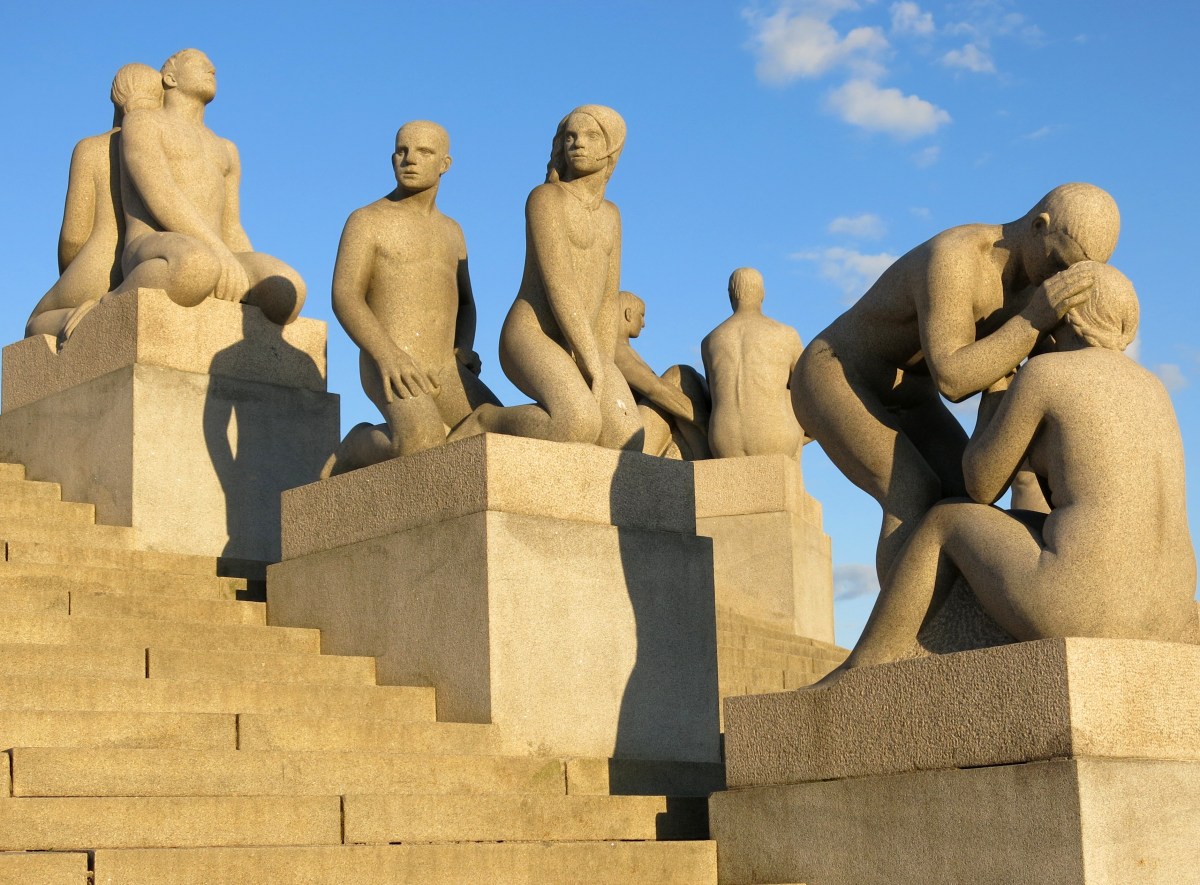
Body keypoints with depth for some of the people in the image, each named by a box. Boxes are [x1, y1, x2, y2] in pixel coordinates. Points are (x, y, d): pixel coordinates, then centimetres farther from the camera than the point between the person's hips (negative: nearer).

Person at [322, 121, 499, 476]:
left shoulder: (450, 231, 22)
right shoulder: (366, 221, 1)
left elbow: (464, 304, 27)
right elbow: (344, 298, -10)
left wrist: (463, 351, 4)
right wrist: (387, 355, -25)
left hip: (443, 375, 6)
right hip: (389, 371, -6)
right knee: (420, 448, -35)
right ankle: (354, 450, -2)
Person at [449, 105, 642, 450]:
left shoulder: (610, 215, 18)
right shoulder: (545, 198, -7)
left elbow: (607, 300, 16)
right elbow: (557, 282, -15)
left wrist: (607, 377, 5)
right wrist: (592, 361, -18)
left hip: (578, 350, 7)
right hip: (531, 341, -7)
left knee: (628, 446, -14)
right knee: (579, 429, -34)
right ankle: (486, 422, -7)